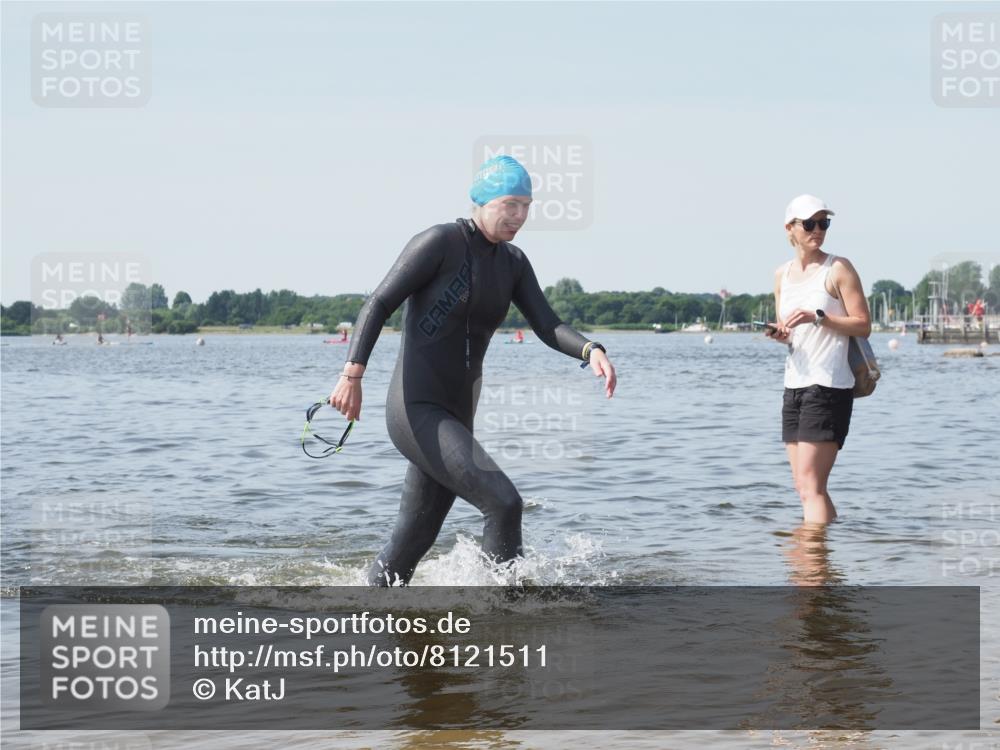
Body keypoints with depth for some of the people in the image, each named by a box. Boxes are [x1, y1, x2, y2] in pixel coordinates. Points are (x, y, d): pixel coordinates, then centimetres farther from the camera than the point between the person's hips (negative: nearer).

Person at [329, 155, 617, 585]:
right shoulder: (440, 243, -11)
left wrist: (592, 351, -19)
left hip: (456, 417, 8)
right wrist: (353, 374, -25)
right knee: (504, 503, -19)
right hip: (416, 411, -8)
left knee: (413, 542, 13)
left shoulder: (513, 263, 11)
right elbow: (379, 304, -13)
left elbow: (547, 327, 1)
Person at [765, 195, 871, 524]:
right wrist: (779, 334, -1)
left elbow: (863, 325, -8)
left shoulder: (838, 268, -5)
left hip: (829, 385, -7)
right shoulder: (782, 274, 14)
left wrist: (817, 316, -19)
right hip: (794, 384, 7)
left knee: (810, 484, -14)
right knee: (804, 486, 8)